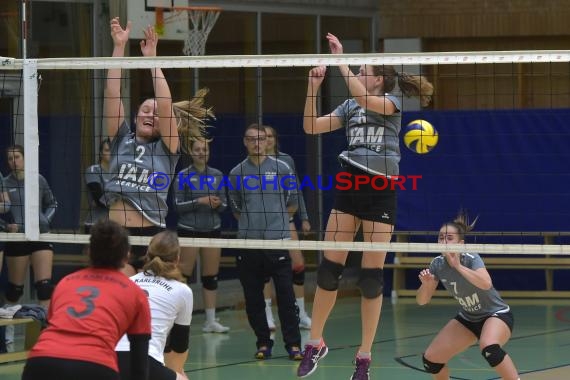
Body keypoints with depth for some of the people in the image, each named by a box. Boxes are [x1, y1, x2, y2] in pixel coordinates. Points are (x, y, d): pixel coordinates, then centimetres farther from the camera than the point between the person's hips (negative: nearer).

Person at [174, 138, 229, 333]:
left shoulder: (217, 175, 7)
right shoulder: (183, 176, -3)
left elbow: (224, 203, 10)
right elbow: (178, 205, -8)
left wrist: (218, 204, -12)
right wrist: (199, 201, -19)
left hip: (212, 229, 4)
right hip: (189, 230, -4)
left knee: (211, 277, 6)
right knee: (183, 275, -5)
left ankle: (211, 321, 11)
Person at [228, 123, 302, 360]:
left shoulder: (282, 169, 5)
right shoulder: (237, 173, 9)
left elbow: (292, 205, 13)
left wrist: (274, 219, 10)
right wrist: (253, 222, 12)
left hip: (278, 242, -2)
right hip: (248, 244, 2)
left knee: (286, 296, -6)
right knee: (253, 298, 3)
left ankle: (293, 344, -2)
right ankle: (263, 343, 13)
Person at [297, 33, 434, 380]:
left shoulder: (392, 102, -4)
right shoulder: (350, 107, 11)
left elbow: (362, 97, -23)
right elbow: (312, 127, 6)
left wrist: (341, 59, -20)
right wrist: (314, 87, -3)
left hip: (380, 192, -4)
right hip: (349, 187, 4)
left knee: (372, 275, -1)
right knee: (329, 268, 0)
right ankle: (315, 343, 11)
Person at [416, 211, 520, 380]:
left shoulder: (471, 259, -24)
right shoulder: (437, 264, -9)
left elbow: (486, 284, -45)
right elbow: (422, 301, -5)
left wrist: (458, 266, -43)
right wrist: (426, 284, -26)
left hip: (497, 315, -6)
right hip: (467, 319, 6)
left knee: (489, 348, -39)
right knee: (430, 360, -1)